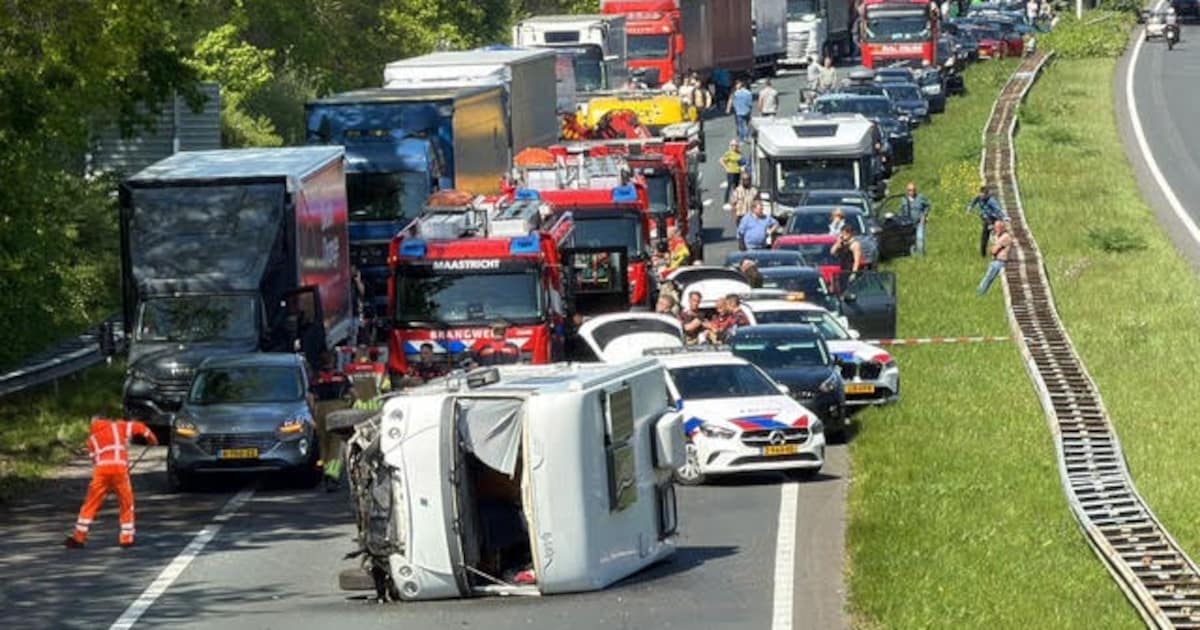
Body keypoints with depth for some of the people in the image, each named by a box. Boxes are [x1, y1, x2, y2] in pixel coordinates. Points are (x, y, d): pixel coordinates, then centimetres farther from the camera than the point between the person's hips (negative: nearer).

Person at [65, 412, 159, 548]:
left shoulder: (92, 437, 25)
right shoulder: (117, 426, 20)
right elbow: (138, 427, 13)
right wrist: (151, 438, 32)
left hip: (101, 470, 1)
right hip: (120, 467, -1)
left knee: (90, 504, 7)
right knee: (126, 504, 12)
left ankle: (78, 537, 4)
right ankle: (126, 538, 10)